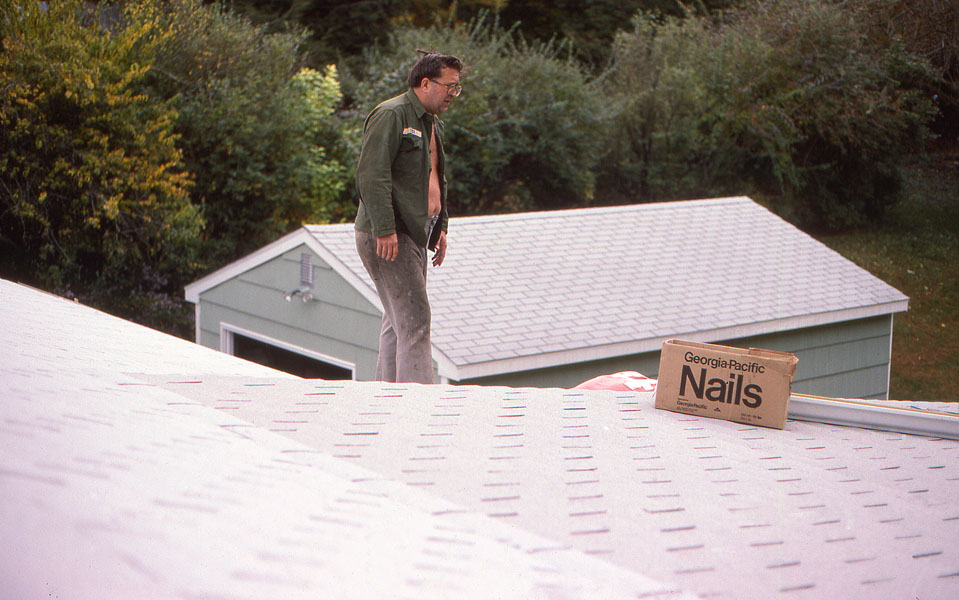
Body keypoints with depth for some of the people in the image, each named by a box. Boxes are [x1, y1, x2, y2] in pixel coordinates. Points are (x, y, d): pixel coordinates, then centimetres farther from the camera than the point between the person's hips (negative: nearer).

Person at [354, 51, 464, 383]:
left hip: (414, 234, 10)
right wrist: (385, 229, -25)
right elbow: (371, 174, -20)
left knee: (398, 321, 11)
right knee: (413, 319, -13)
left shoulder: (432, 123, 19)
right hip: (388, 235, -10)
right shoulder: (391, 115, -12)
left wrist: (440, 227, 22)